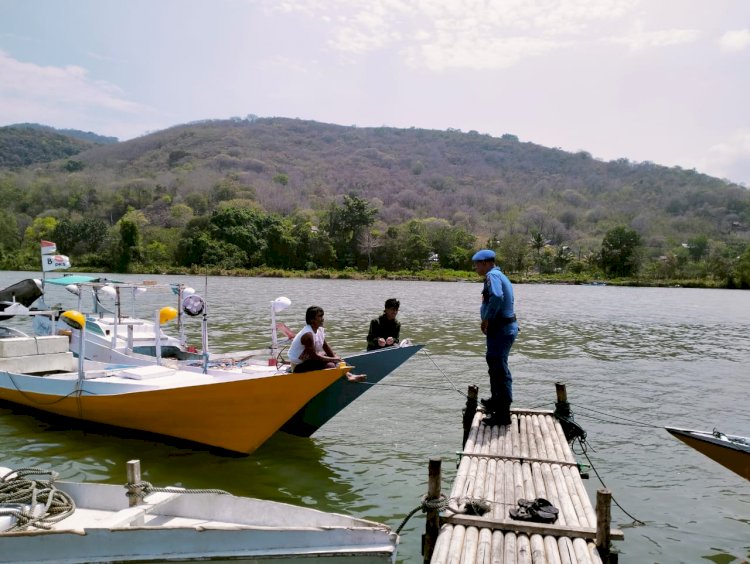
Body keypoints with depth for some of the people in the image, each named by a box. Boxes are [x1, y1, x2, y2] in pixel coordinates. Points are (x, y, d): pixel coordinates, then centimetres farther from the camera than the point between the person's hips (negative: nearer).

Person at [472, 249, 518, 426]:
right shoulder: (499, 275, 18)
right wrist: (489, 320, 10)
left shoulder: (492, 275, -15)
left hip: (501, 329, -11)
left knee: (499, 369, -8)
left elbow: (497, 297, -33)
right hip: (506, 326, 11)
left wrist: (487, 319, -22)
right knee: (495, 364, 25)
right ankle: (496, 400, 42)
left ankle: (503, 413, -5)